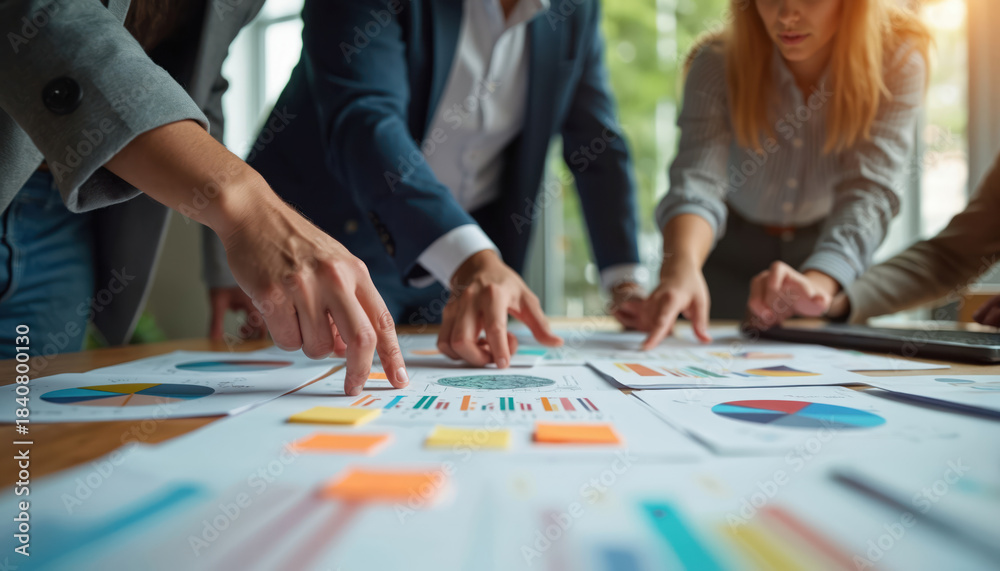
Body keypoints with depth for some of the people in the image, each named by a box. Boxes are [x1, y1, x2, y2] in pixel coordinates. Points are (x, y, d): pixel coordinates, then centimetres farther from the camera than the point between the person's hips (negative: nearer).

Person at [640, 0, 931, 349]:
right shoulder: (718, 64, -22)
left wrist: (816, 284, -50)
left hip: (829, 252, 1)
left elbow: (868, 192, -31)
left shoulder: (898, 63, -20)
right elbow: (697, 179, -36)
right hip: (730, 251, -1)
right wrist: (681, 266, -57)